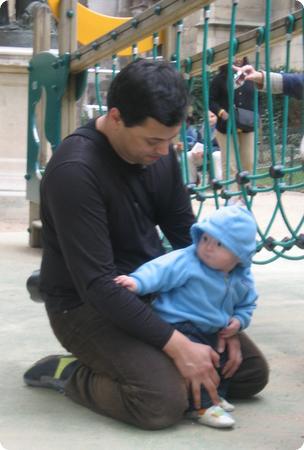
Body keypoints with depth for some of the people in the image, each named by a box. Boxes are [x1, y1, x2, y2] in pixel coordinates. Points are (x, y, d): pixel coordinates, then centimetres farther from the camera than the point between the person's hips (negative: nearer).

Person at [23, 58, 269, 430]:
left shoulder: (159, 153, -3)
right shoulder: (75, 169, -27)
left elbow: (186, 234, 6)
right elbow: (96, 283, -29)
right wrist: (177, 345, -31)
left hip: (155, 291, 8)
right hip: (86, 305, -7)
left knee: (251, 373, 5)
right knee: (164, 401, -30)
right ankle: (68, 373, -3)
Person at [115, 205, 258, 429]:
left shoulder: (242, 279, 3)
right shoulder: (186, 261, -18)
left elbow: (246, 304, 18)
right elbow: (161, 269, -29)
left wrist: (239, 320, -1)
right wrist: (137, 281, -45)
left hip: (212, 333, 8)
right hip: (179, 327, -8)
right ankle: (203, 406, -13)